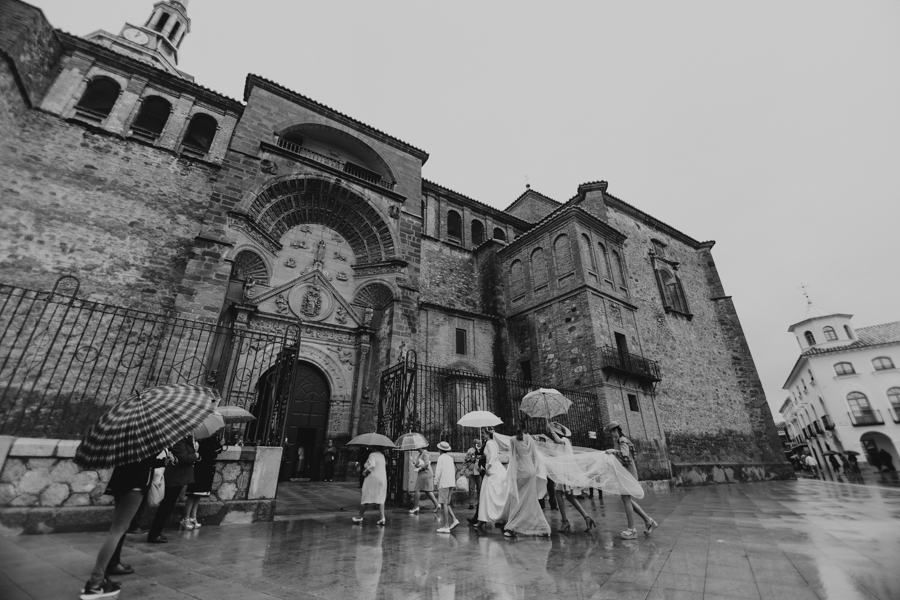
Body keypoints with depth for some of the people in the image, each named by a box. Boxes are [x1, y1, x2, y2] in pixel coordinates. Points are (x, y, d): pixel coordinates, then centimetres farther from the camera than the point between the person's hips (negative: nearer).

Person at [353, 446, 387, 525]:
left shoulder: (372, 455, -13)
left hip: (372, 478, -6)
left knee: (365, 498, 9)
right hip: (382, 479, 6)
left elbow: (372, 465, -29)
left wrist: (365, 471, -15)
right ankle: (382, 518, -2)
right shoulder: (382, 455, 11)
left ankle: (360, 517, 19)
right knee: (380, 499, 8)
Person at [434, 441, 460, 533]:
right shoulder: (450, 458, 15)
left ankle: (446, 526, -2)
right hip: (451, 482, 7)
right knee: (446, 503, 15)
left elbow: (438, 471, -12)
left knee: (444, 503, -3)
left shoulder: (441, 457, -7)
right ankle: (455, 519, 5)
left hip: (444, 483, -7)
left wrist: (435, 482, -6)